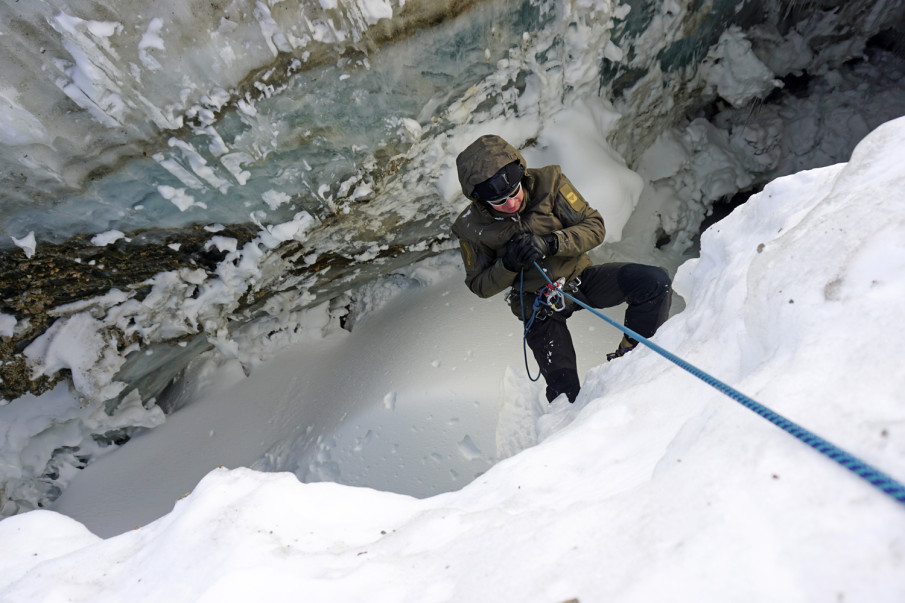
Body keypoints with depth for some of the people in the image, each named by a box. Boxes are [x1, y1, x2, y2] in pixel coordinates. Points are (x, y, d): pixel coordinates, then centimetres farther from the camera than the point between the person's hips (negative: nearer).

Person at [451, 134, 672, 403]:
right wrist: (508, 264, -26)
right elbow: (480, 286, -6)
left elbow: (594, 227, -12)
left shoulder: (548, 182, -16)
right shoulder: (471, 228, -16)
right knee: (565, 392, -8)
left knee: (655, 282, -19)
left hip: (579, 278, 2)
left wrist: (550, 243, -30)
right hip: (537, 303, -1)